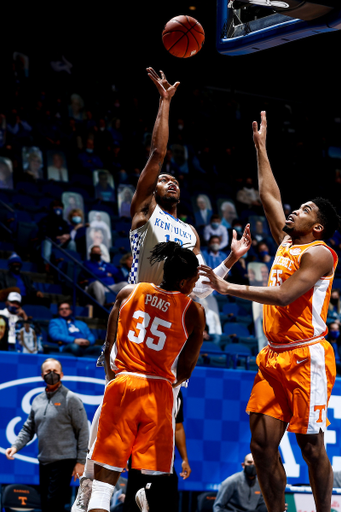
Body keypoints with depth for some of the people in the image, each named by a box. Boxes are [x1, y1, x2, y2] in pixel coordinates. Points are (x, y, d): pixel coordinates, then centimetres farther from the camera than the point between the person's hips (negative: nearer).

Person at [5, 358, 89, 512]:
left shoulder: (71, 399, -3)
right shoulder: (37, 401, 15)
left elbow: (83, 432, -4)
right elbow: (28, 429, 20)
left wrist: (81, 461, -8)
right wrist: (16, 446, 1)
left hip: (63, 461, -7)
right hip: (43, 462, 7)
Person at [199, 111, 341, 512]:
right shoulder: (287, 242, 16)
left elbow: (284, 295, -19)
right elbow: (269, 196, 26)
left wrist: (229, 288, -19)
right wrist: (261, 147, 27)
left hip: (306, 358, -8)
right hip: (274, 357, 8)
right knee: (262, 444, 2)